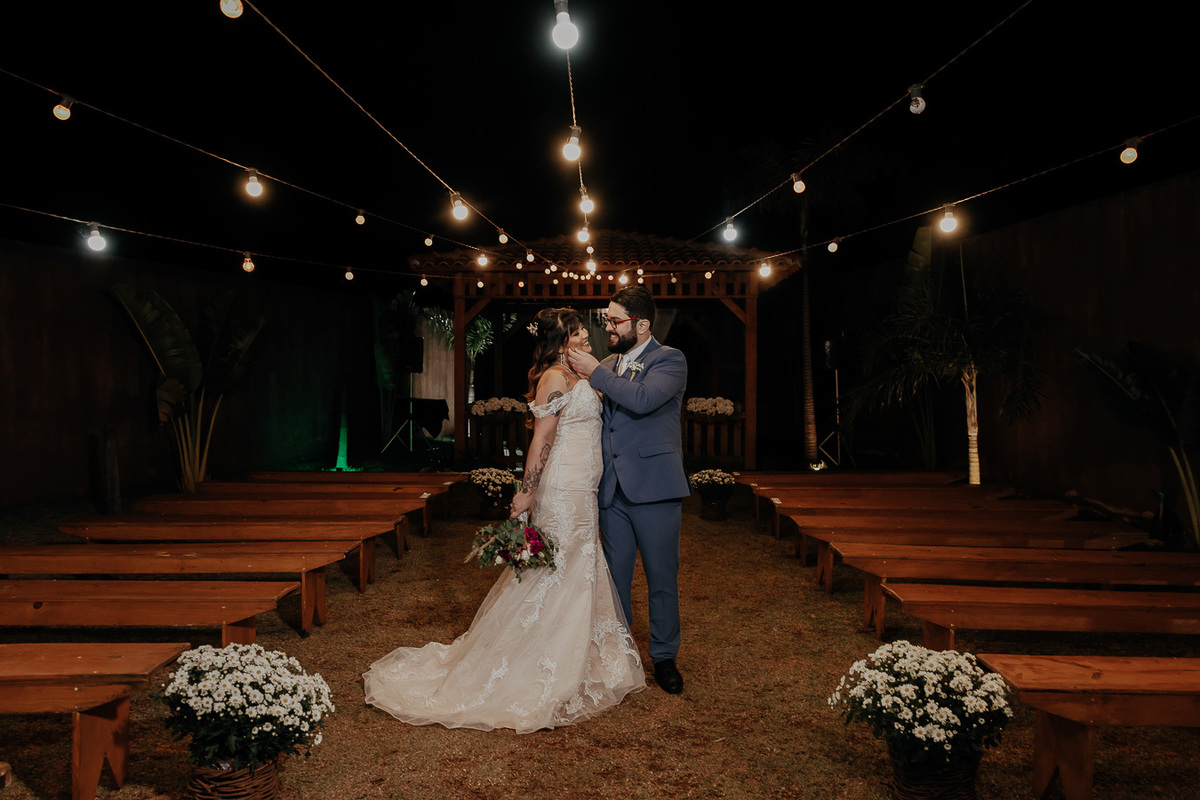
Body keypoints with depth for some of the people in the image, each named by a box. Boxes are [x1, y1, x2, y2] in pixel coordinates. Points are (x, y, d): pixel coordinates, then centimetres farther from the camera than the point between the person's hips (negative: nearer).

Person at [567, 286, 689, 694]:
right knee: (615, 577, 11)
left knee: (662, 579, 5)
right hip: (613, 492, 5)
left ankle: (664, 656, 21)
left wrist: (595, 373, -14)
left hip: (654, 490, -5)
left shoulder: (669, 360, -5)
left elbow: (644, 399, -24)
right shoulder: (606, 367, 14)